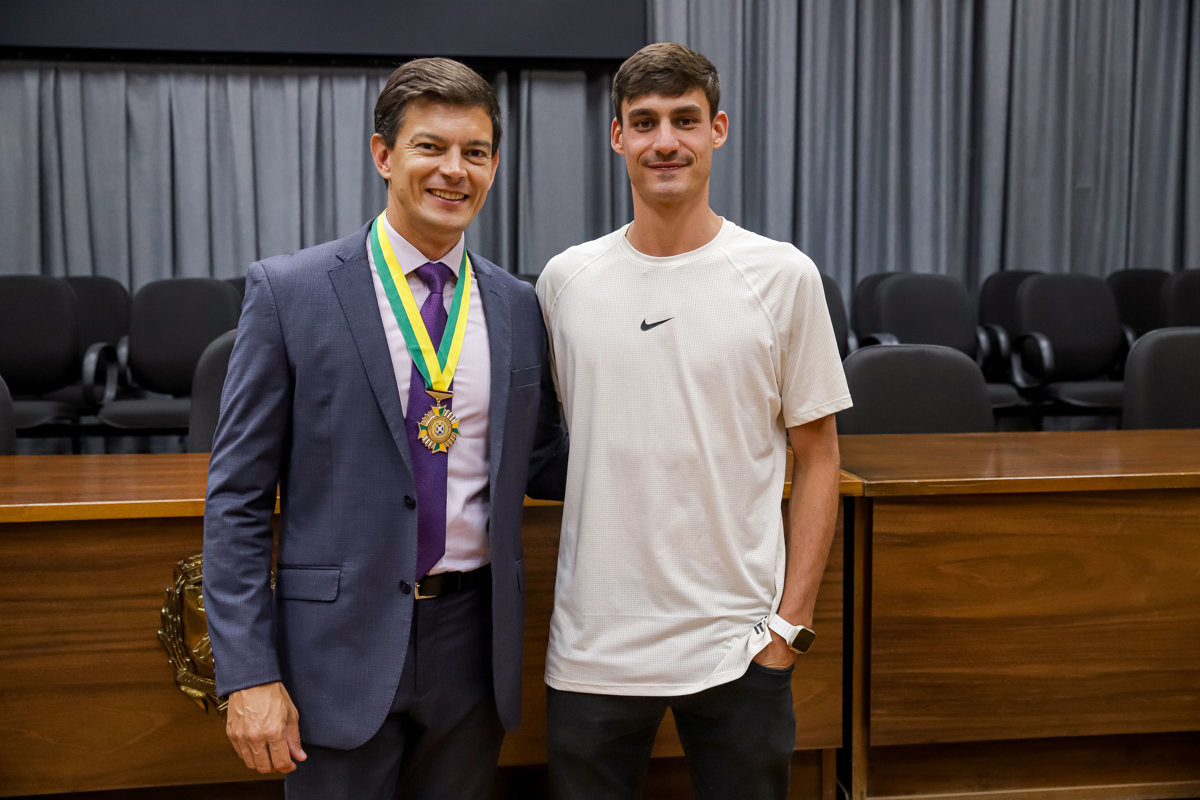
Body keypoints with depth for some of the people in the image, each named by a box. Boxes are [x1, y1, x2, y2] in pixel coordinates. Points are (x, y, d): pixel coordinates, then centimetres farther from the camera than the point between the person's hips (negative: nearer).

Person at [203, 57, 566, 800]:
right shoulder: (289, 291, -6)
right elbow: (238, 494, -6)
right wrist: (248, 673, -11)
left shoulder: (519, 307, 4)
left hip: (473, 643, 4)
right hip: (341, 639, -3)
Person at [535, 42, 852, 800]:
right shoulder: (565, 280, 2)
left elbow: (818, 458, 1)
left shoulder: (783, 276, -2)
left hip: (738, 644, -1)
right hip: (593, 646, 2)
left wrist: (791, 622, -4)